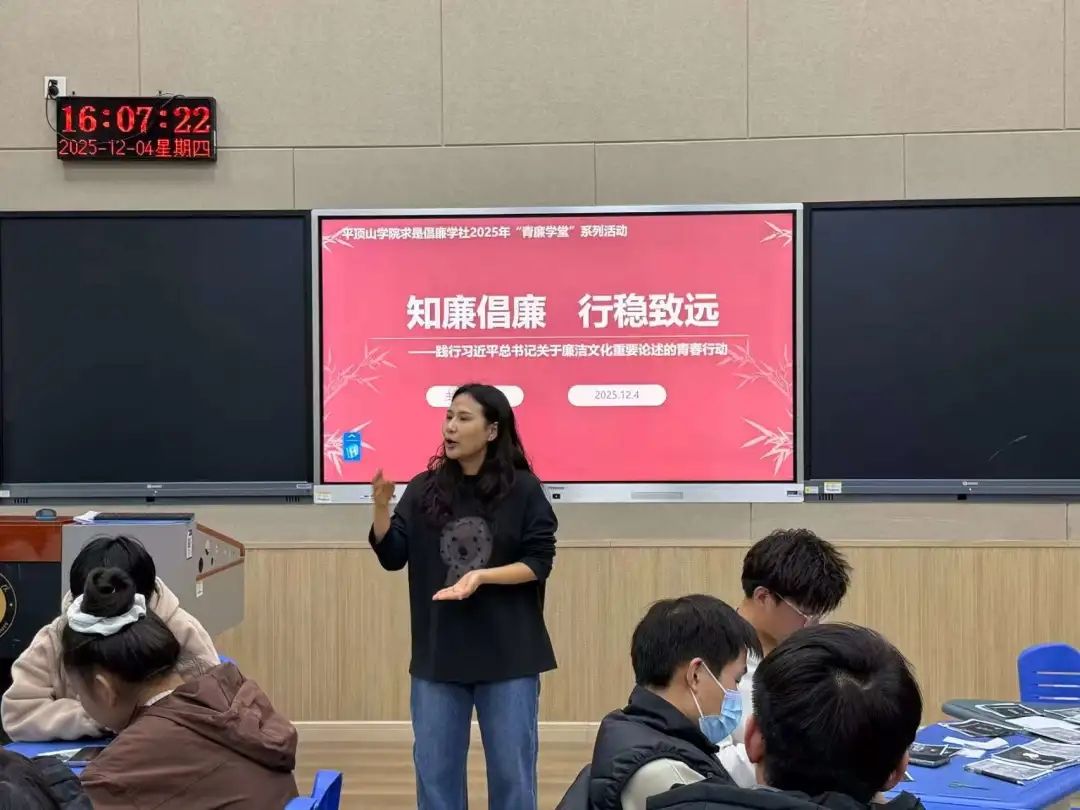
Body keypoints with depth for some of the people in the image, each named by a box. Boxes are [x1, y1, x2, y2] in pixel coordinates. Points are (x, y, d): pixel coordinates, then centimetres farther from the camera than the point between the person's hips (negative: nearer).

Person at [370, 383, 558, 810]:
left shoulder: (523, 489, -5)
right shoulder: (424, 489, 2)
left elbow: (539, 563, -7)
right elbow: (392, 557, -1)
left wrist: (482, 576, -21)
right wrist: (381, 506, -17)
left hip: (508, 654, -2)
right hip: (437, 653, 3)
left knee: (511, 769, 8)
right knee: (434, 768, 10)